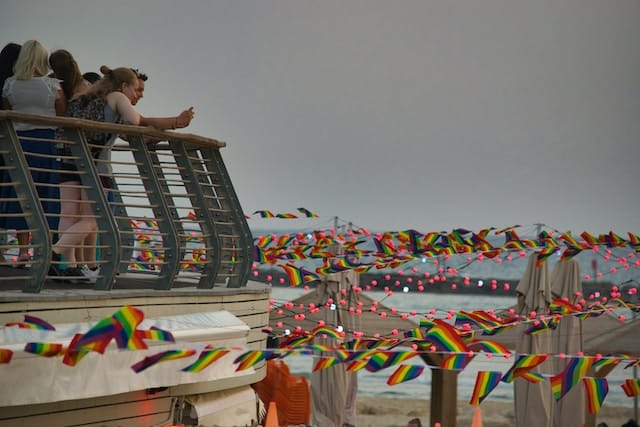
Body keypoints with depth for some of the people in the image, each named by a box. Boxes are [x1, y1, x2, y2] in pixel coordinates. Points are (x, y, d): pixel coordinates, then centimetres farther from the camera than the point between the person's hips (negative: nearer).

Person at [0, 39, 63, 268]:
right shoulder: (53, 85, -5)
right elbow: (62, 116, -3)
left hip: (20, 139, 2)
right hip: (47, 140, -2)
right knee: (45, 194, 3)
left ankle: (23, 248, 5)